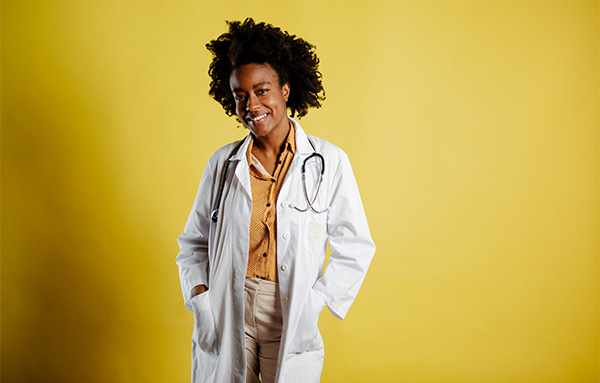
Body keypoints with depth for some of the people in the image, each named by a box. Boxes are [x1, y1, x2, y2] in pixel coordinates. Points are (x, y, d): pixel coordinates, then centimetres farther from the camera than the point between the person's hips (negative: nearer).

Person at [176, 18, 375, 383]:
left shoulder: (329, 162, -6)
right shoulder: (223, 162, 1)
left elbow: (355, 248, -2)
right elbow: (195, 242, 10)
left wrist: (315, 302, -10)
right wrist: (199, 294, -5)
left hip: (292, 321, -1)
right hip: (226, 315, 2)